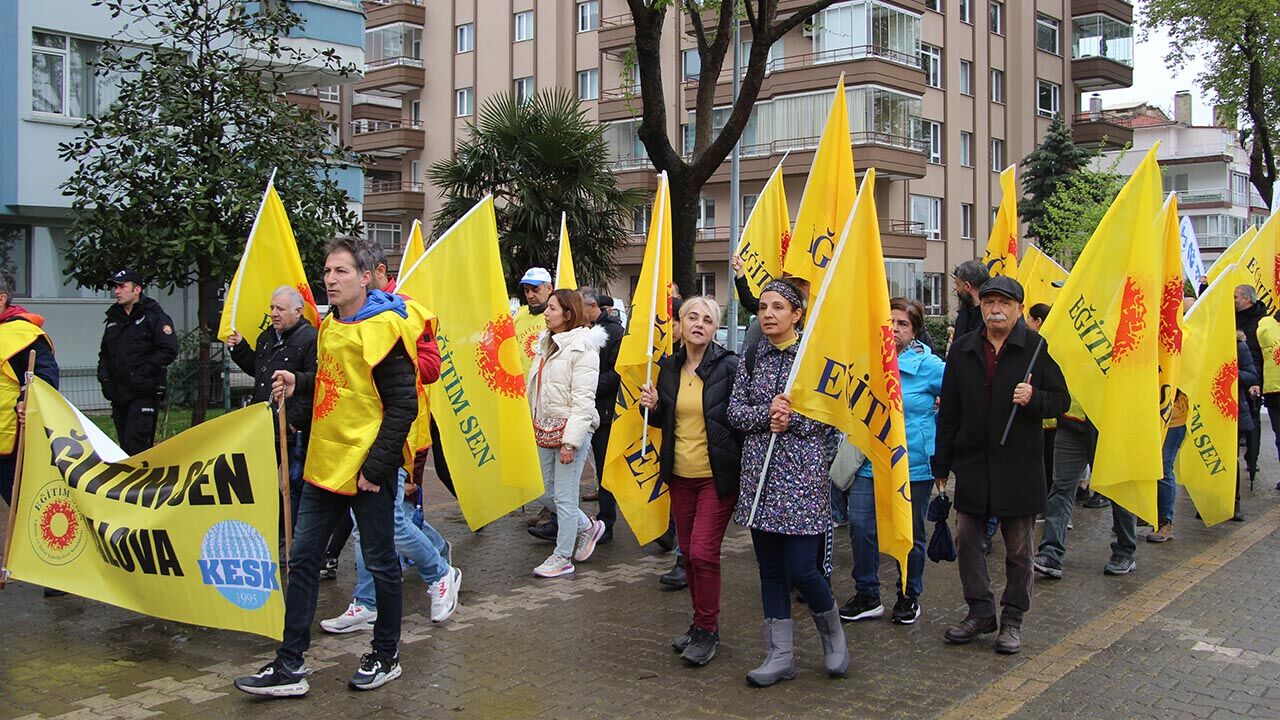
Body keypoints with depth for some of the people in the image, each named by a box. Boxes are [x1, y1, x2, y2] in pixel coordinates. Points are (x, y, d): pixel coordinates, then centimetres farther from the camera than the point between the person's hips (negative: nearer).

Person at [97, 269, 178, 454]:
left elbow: (169, 350, -14)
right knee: (125, 444, 10)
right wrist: (104, 377, 9)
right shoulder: (113, 319, 19)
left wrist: (142, 372, -18)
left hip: (144, 393, -7)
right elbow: (104, 353, 27)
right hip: (118, 394, 7)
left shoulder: (154, 316, -4)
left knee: (134, 444, -17)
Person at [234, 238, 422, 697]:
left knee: (379, 563, 7)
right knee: (302, 559, 9)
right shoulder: (330, 325, 11)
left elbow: (403, 404, -16)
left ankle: (386, 657, 23)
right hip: (326, 465, 8)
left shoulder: (383, 327, -14)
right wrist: (298, 383, 6)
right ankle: (290, 665, 17)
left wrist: (377, 465, -18)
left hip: (367, 469, -8)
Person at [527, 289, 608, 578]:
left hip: (569, 429, -9)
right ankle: (587, 527, 33)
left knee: (564, 496, -1)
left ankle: (563, 557, 12)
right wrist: (532, 426, 14)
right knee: (546, 493, 13)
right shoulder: (546, 343, 13)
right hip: (545, 429, 9)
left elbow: (583, 400, -17)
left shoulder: (583, 347, -13)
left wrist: (570, 441, -20)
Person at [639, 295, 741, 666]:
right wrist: (653, 407, -4)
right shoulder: (669, 367, 7)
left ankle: (707, 630, 8)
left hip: (717, 476, -6)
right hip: (680, 475, 6)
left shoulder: (729, 366, -10)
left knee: (703, 552, -8)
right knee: (688, 552, 12)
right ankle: (702, 624, 26)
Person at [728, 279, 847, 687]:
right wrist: (767, 414, -13)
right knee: (770, 569, 8)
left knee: (800, 570, -6)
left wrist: (791, 418, -15)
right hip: (760, 474, 5)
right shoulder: (751, 359, 10)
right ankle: (780, 655, 18)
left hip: (804, 474, -4)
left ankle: (832, 630, 23)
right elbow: (735, 411, 4)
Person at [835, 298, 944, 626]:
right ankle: (866, 596, 16)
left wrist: (937, 426, -2)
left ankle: (909, 597, 27)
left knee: (910, 534, 10)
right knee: (861, 528, 1)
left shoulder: (928, 365, -7)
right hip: (869, 461, 3)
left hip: (913, 465, -3)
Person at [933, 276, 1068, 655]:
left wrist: (1033, 398, -22)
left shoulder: (1036, 347, -4)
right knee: (966, 539, 6)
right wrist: (942, 464, 8)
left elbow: (1060, 399, 0)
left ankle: (1013, 618, 21)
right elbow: (949, 411, 8)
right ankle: (980, 610, 20)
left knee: (1019, 549, 7)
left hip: (1019, 465, -3)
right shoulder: (962, 349, 5)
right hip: (972, 463, 3)